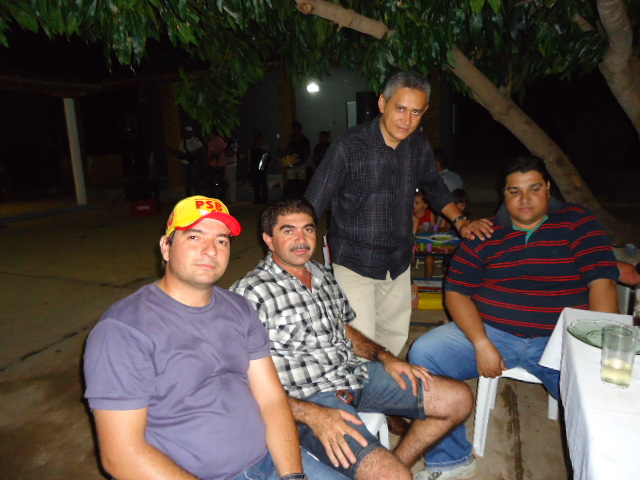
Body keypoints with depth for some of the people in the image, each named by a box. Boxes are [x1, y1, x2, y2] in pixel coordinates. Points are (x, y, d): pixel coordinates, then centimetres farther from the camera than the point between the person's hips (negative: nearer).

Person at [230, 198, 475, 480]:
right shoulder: (249, 293, -15)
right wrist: (313, 415, -25)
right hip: (309, 399, -7)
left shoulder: (324, 276, 10)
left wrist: (385, 358, 6)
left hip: (359, 373, 8)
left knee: (459, 399, 9)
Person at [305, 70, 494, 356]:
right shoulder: (349, 146, -16)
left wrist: (459, 221, 8)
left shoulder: (419, 146, 0)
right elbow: (312, 205, -14)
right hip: (354, 261, -5)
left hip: (399, 261, 6)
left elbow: (434, 186, 19)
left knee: (396, 337, 18)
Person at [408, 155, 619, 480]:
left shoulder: (577, 223, 3)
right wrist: (482, 344, -12)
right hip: (489, 332, 1)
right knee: (423, 354, -17)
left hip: (561, 342, 0)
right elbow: (456, 292, 1)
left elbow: (601, 284, -4)